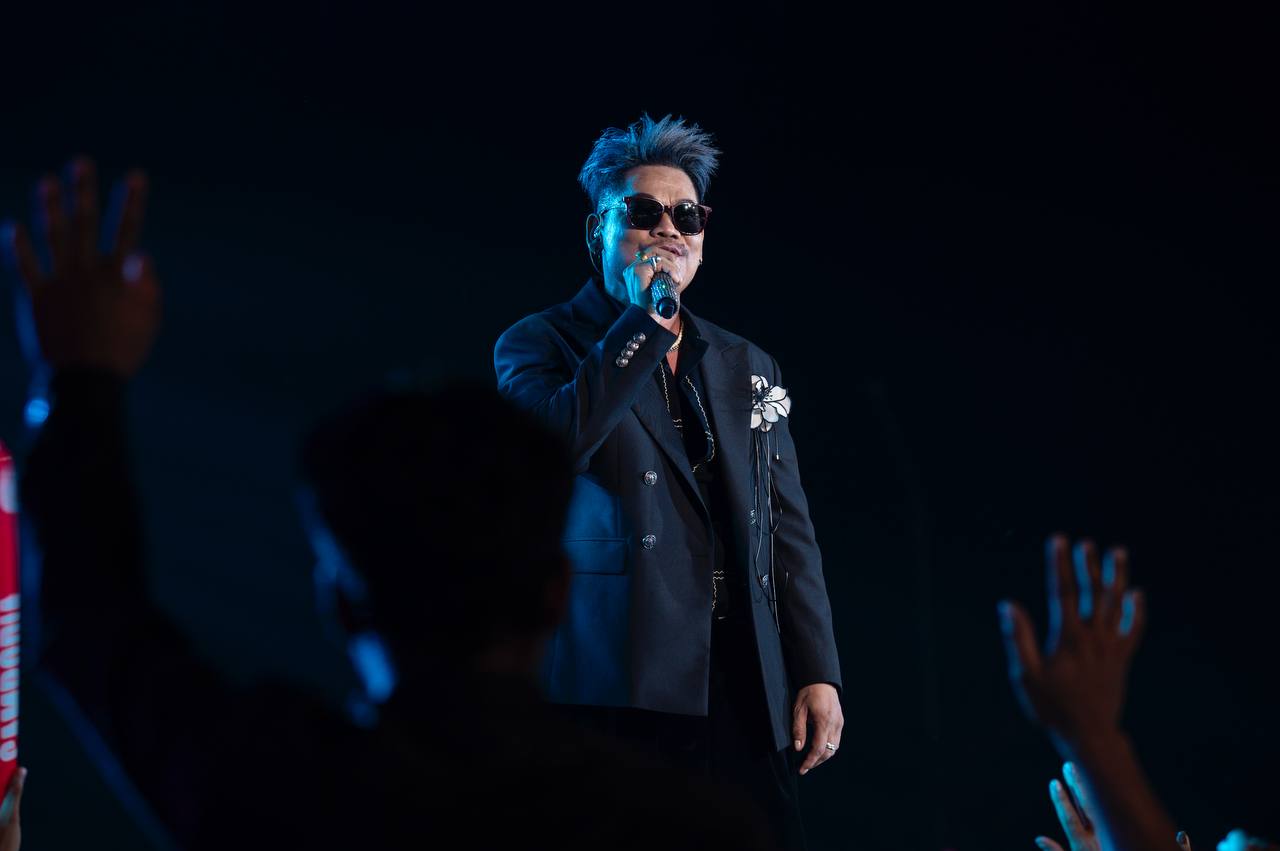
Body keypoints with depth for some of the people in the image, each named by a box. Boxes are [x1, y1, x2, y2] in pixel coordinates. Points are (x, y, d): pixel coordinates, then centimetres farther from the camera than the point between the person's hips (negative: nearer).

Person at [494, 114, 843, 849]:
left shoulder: (749, 368, 19)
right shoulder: (541, 346, 7)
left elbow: (790, 532, 16)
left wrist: (817, 673, 7)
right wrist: (642, 318, -10)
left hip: (746, 696, 4)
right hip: (620, 691, -4)